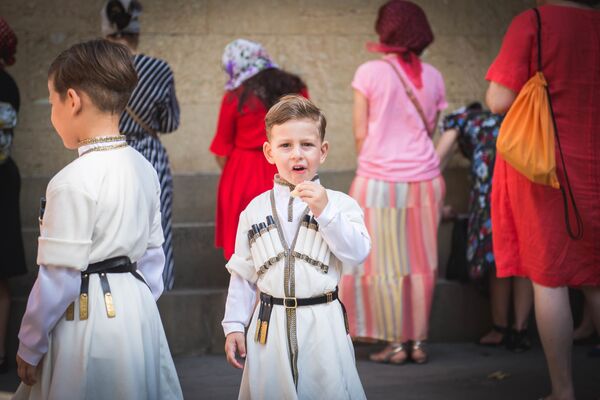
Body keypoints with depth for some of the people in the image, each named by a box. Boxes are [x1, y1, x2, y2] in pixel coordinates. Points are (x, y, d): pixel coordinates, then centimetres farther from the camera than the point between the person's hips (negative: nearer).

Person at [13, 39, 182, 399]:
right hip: (137, 309, 7)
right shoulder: (143, 168, 4)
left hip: (87, 317, -7)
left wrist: (29, 348, -5)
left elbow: (58, 278, -16)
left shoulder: (72, 182, -19)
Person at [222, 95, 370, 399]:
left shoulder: (340, 204, 0)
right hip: (270, 327, 2)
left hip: (322, 325, -2)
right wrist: (234, 325, 6)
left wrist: (324, 211, -20)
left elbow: (357, 254, -13)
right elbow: (243, 273, 10)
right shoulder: (255, 211, 7)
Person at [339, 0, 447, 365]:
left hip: (379, 180, -4)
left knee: (385, 265, 5)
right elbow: (429, 131, 9)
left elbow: (361, 134, -3)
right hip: (424, 179, 4)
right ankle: (419, 342, 14)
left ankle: (396, 344, 7)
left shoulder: (370, 73, -7)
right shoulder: (432, 78, 4)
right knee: (421, 263, 10)